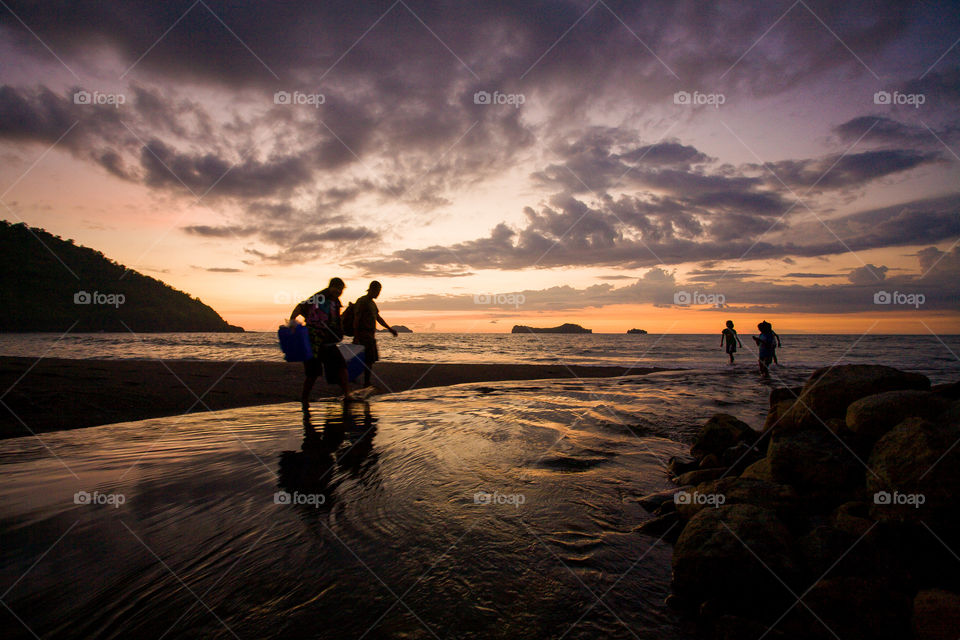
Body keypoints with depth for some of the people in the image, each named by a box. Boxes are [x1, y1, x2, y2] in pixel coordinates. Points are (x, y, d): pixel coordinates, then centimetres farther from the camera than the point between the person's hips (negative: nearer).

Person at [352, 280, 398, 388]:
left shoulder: (372, 303, 19)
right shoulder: (362, 301, -9)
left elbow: (378, 318, 28)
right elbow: (356, 319, -14)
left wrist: (389, 328, 25)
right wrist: (356, 337, -18)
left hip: (371, 336, 9)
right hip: (363, 335, -9)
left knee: (371, 359, 8)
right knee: (369, 360, -10)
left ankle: (367, 383, 15)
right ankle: (366, 383, -4)